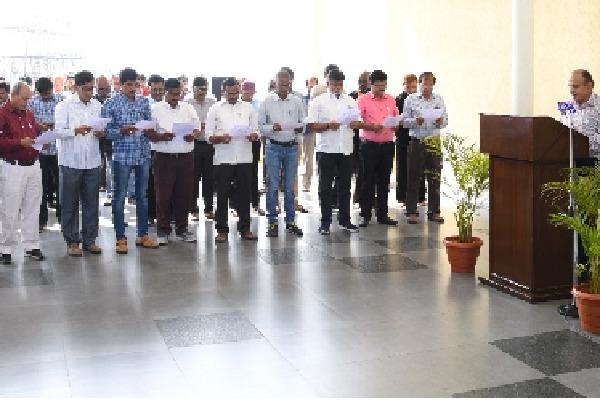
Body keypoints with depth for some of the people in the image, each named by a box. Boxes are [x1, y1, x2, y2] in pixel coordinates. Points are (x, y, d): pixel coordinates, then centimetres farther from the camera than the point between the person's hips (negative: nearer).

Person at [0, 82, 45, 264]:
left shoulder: (29, 114, 13)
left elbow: (37, 132, 22)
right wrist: (20, 142, -22)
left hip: (33, 165, 7)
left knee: (32, 208, 10)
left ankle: (31, 246, 18)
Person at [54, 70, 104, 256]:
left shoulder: (98, 106, 11)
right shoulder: (65, 106, -2)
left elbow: (104, 129, 17)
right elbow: (59, 131, -9)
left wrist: (101, 133, -6)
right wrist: (76, 131, -26)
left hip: (92, 161, 4)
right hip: (71, 161, -4)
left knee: (91, 203, 7)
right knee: (70, 204, 3)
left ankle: (89, 239, 17)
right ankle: (72, 241, 11)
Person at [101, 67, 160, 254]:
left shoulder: (144, 102, 9)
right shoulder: (111, 104, -4)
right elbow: (106, 131, -6)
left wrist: (150, 132, -7)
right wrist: (122, 131, -23)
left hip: (143, 154, 4)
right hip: (122, 155, -4)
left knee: (142, 195, 11)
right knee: (120, 197, 3)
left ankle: (143, 235, 22)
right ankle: (120, 238, 11)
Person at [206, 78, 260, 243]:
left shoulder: (248, 108, 11)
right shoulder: (215, 109, 5)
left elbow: (256, 131, 13)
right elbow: (209, 136, 1)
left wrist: (253, 136, -10)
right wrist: (221, 138, -19)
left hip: (244, 158, 2)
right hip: (223, 159, -2)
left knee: (244, 193, 7)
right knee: (222, 195, 2)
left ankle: (245, 228, 16)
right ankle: (222, 230, 10)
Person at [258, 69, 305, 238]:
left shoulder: (297, 102, 7)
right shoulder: (267, 102, 0)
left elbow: (304, 123, 11)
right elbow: (260, 125, 0)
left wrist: (300, 128, -11)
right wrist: (272, 128, -18)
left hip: (292, 147, 2)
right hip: (274, 147, -2)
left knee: (290, 187, 8)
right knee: (272, 186, 0)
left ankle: (290, 221, 17)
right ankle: (272, 222, 8)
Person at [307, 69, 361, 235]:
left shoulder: (350, 101, 13)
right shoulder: (319, 101, 1)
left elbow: (358, 123, 14)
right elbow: (311, 125, -5)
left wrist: (355, 123, -9)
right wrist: (328, 126, -20)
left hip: (346, 149, 4)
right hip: (326, 150, -3)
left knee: (345, 186, 10)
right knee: (325, 186, 2)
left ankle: (345, 220, 18)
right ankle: (325, 222, 8)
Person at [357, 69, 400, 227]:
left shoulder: (391, 100, 12)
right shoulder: (363, 100, -2)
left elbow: (397, 120, 17)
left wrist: (396, 125, -5)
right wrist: (372, 127, -23)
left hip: (387, 144, 4)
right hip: (369, 144, -4)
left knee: (384, 180, 8)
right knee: (368, 180, -1)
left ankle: (382, 214, 15)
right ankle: (365, 215, 6)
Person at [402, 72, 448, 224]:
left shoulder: (439, 99, 12)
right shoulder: (411, 99, 3)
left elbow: (446, 120, 11)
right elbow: (404, 121, -1)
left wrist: (441, 122, -11)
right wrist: (415, 121, -20)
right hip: (417, 142, -3)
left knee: (435, 177, 5)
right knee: (414, 177, 1)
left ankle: (434, 211, 14)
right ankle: (411, 212, 7)